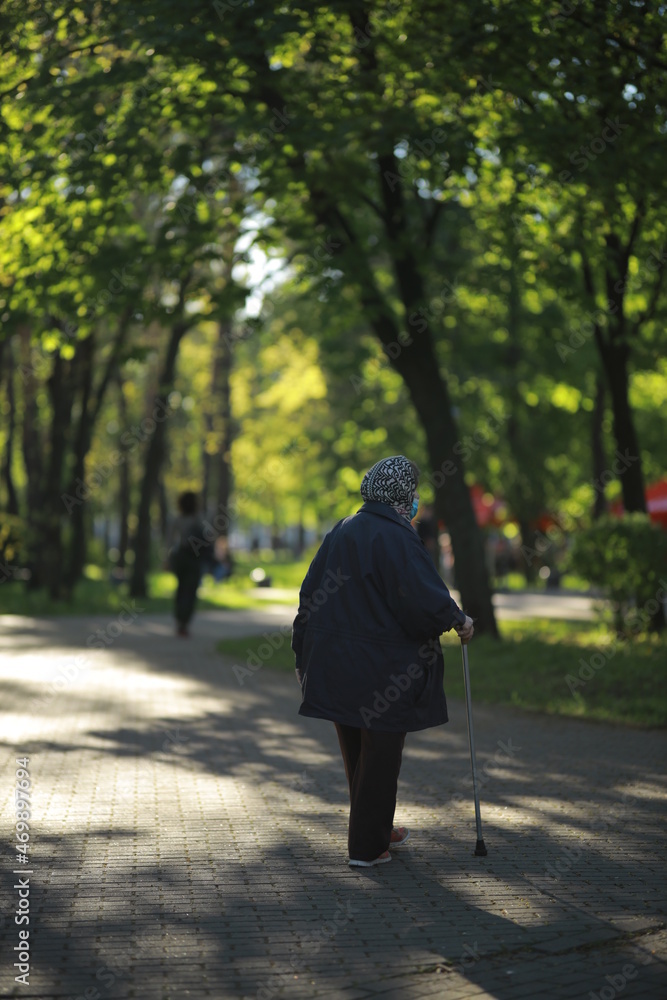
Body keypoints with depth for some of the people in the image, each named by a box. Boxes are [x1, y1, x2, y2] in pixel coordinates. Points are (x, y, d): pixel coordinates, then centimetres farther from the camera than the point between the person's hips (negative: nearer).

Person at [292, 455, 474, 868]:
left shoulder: (340, 532, 6)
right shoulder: (395, 537, -17)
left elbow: (311, 594, 10)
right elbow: (423, 598, -23)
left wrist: (305, 654, 18)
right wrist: (458, 620, -4)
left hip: (336, 661, 8)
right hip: (384, 669, -8)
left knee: (357, 752, 19)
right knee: (381, 754, 4)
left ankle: (377, 829, 36)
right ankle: (367, 846, 11)